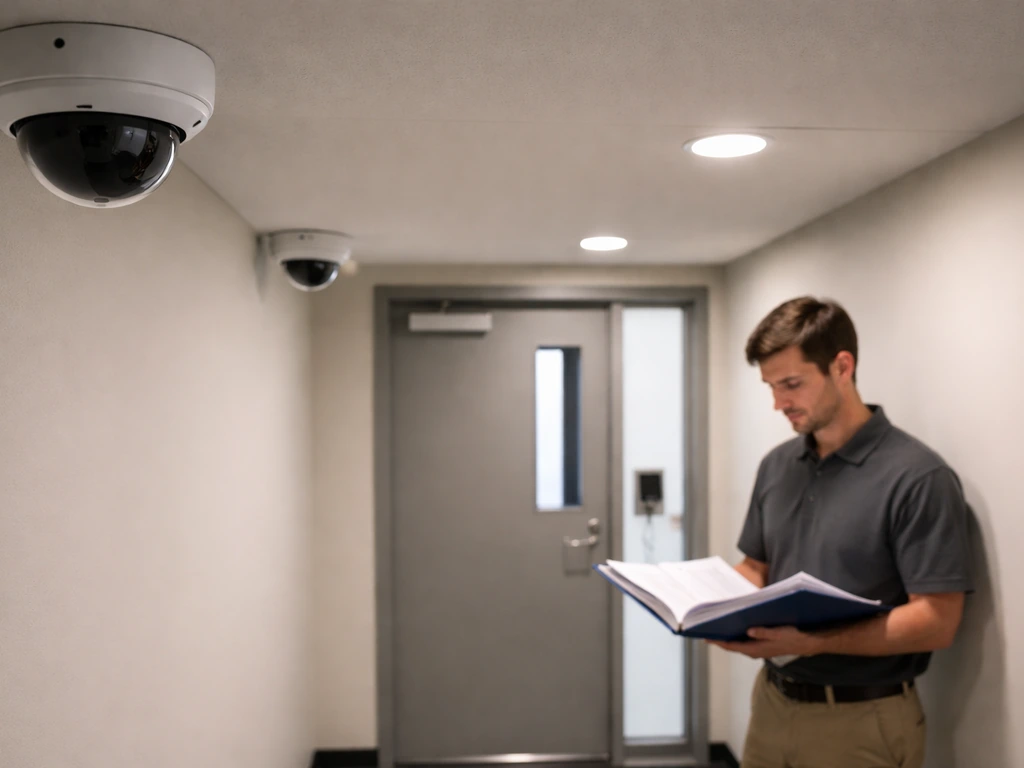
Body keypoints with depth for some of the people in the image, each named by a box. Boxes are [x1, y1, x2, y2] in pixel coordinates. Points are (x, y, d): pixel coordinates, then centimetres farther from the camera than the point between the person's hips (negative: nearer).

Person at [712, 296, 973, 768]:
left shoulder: (918, 477, -16)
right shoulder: (775, 467, 5)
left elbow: (936, 621, -18)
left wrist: (810, 641, -27)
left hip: (860, 721, -6)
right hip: (772, 703, 6)